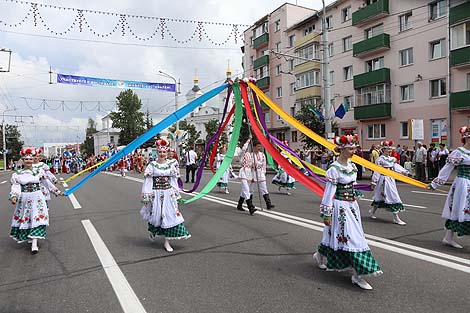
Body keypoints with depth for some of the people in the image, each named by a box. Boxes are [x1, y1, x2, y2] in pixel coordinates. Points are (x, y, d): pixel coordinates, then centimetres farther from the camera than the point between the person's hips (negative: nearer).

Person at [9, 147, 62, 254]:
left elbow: (47, 183, 11)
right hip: (24, 199, 1)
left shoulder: (39, 171, 3)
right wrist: (13, 197, -26)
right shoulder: (18, 174, 3)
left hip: (37, 198, -1)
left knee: (37, 218, -9)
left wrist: (57, 191, 15)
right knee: (25, 218, 10)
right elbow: (15, 186, -9)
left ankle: (34, 244, -11)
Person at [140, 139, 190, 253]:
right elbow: (147, 181, -5)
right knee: (156, 215, 6)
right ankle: (152, 230, 42)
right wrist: (146, 196, -8)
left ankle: (166, 241, 10)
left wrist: (176, 193, 12)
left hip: (168, 194, 3)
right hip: (156, 194, -3)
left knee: (169, 215, 0)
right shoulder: (152, 165, -5)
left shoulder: (171, 164, 4)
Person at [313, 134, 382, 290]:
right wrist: (326, 213, -15)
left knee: (336, 234, 16)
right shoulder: (334, 169, -18)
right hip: (341, 207, -8)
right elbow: (329, 192, -17)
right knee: (350, 236, -4)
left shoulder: (351, 165, 6)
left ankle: (319, 255, 36)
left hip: (352, 205, 8)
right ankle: (357, 274, 7)